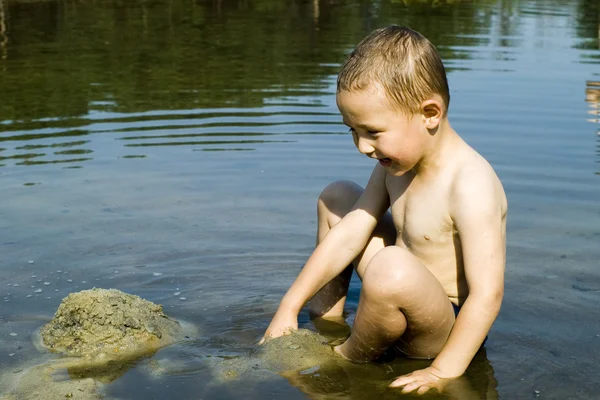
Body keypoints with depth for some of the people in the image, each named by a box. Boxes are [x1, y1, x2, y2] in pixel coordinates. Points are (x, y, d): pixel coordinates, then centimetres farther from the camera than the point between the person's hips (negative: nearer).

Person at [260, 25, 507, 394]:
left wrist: (443, 372, -28)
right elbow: (350, 235, 0)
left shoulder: (471, 186, -29)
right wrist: (290, 305, -1)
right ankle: (325, 326, 16)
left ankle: (353, 358, -9)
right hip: (408, 298, 9)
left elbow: (487, 293, -31)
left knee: (393, 267, -42)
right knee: (337, 197, 13)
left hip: (444, 332, -8)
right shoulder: (395, 163, -2)